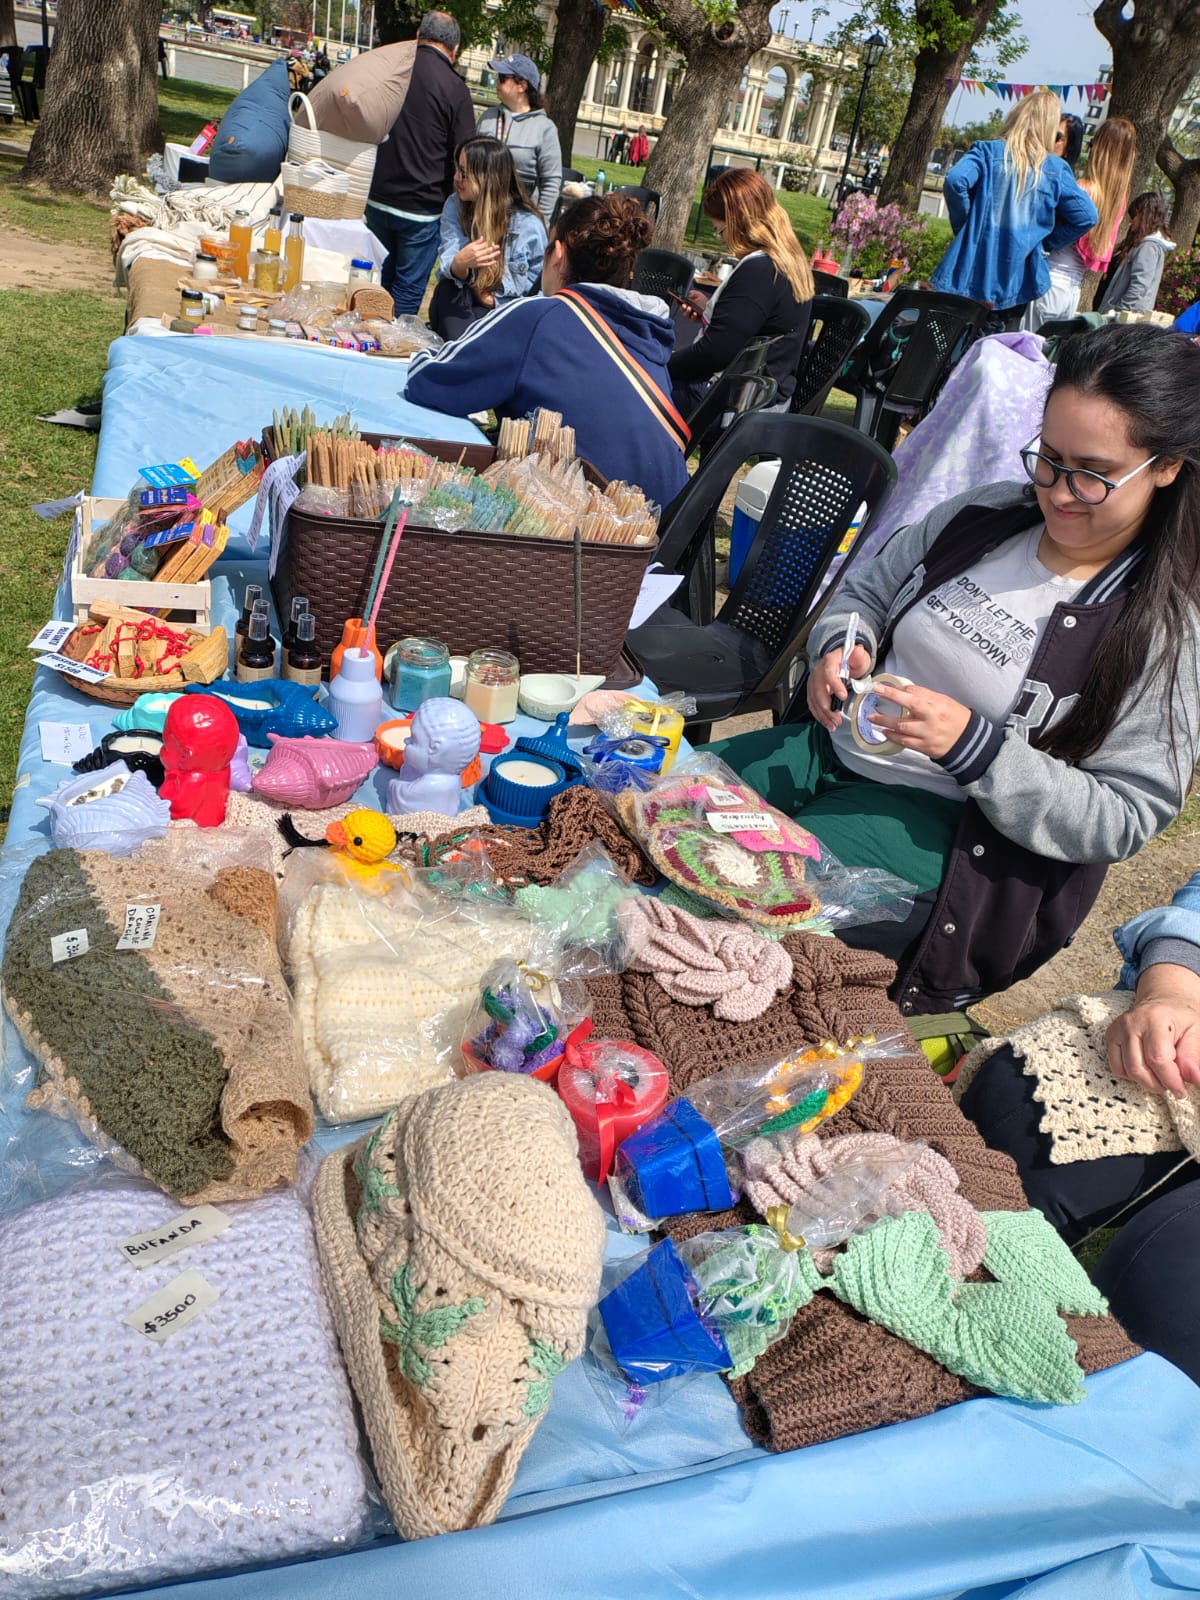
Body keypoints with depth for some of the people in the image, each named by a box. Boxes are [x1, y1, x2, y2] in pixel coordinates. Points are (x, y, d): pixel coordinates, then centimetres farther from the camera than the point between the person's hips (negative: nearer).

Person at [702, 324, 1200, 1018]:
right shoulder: (986, 513, 2)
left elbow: (1124, 817, -15)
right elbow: (866, 590, 14)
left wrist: (972, 745, -27)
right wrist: (840, 647, -10)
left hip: (952, 823, -6)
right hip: (839, 747, 6)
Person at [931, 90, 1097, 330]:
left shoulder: (988, 151, 1)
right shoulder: (1056, 170, 5)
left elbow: (955, 180, -16)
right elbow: (1087, 216, 1)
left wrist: (964, 226, -3)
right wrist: (1046, 242, 11)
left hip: (971, 273, -1)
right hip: (1016, 285, 1)